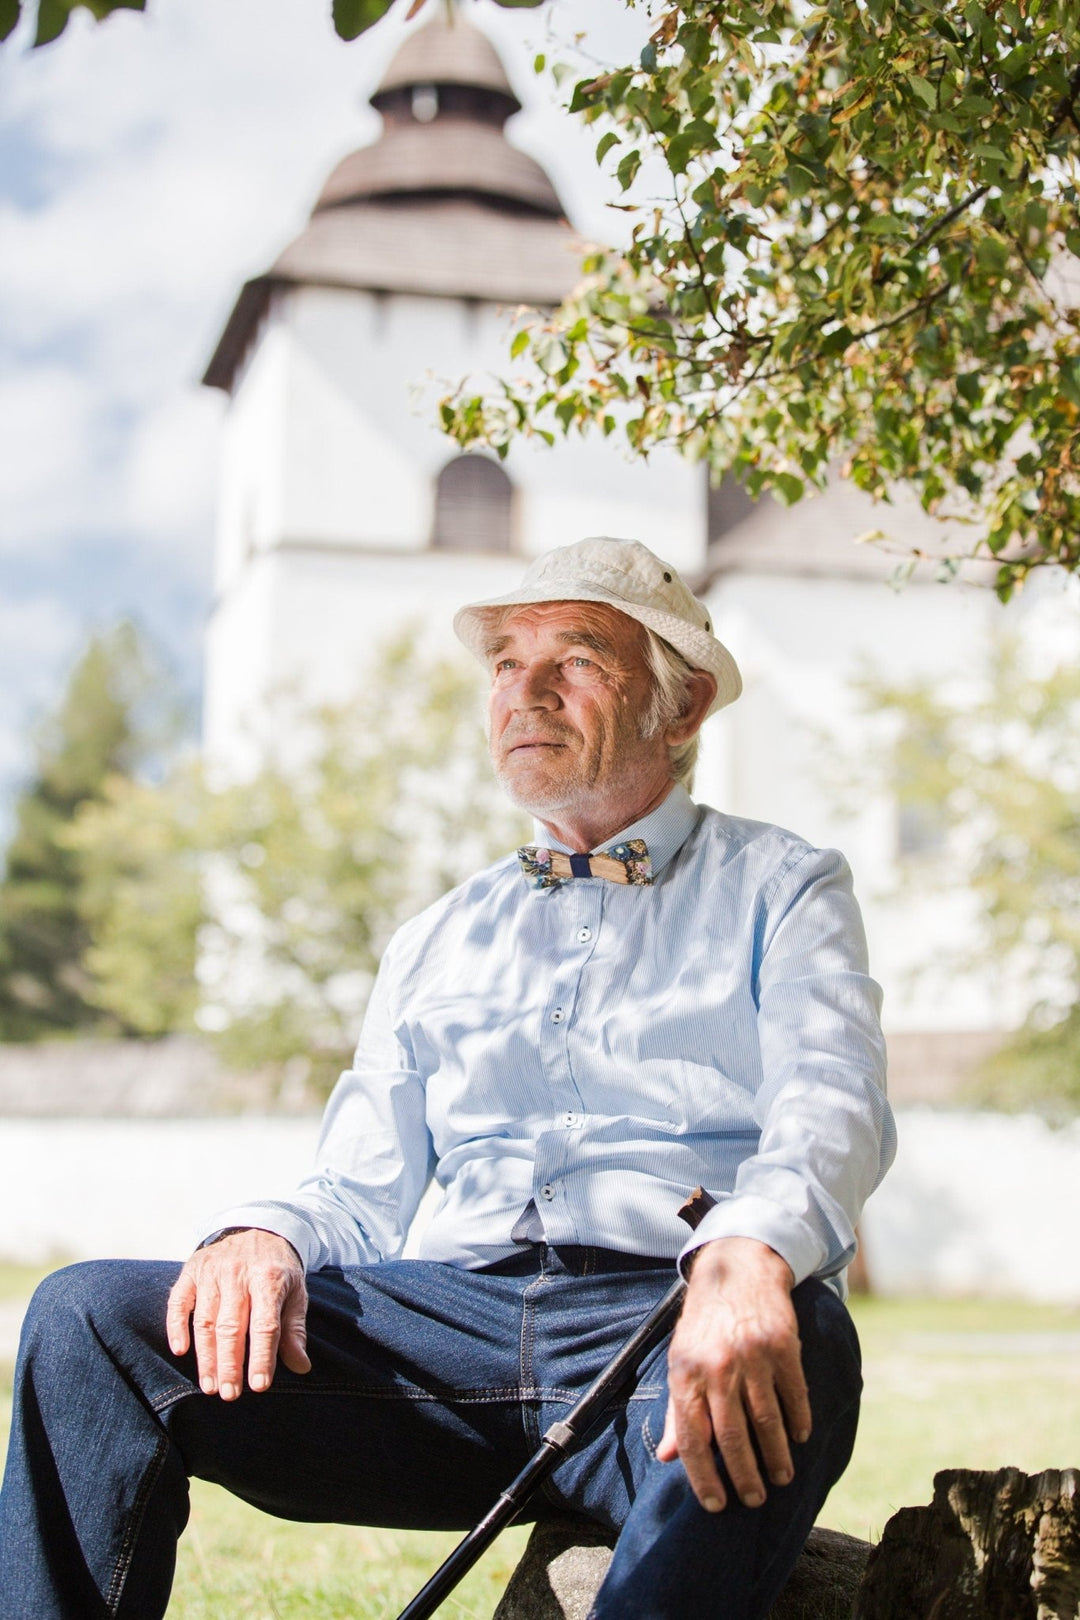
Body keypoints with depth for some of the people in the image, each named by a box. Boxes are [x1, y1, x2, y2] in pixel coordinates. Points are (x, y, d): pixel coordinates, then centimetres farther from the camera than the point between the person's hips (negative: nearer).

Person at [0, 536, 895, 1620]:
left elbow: (832, 1106, -6)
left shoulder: (778, 889, 14)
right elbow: (355, 1201, 21)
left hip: (665, 1313, -3)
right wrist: (264, 1237, -6)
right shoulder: (438, 942, 27)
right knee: (90, 1317, -17)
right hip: (460, 1317, 3)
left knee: (793, 1340, -39)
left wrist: (747, 1254, -31)